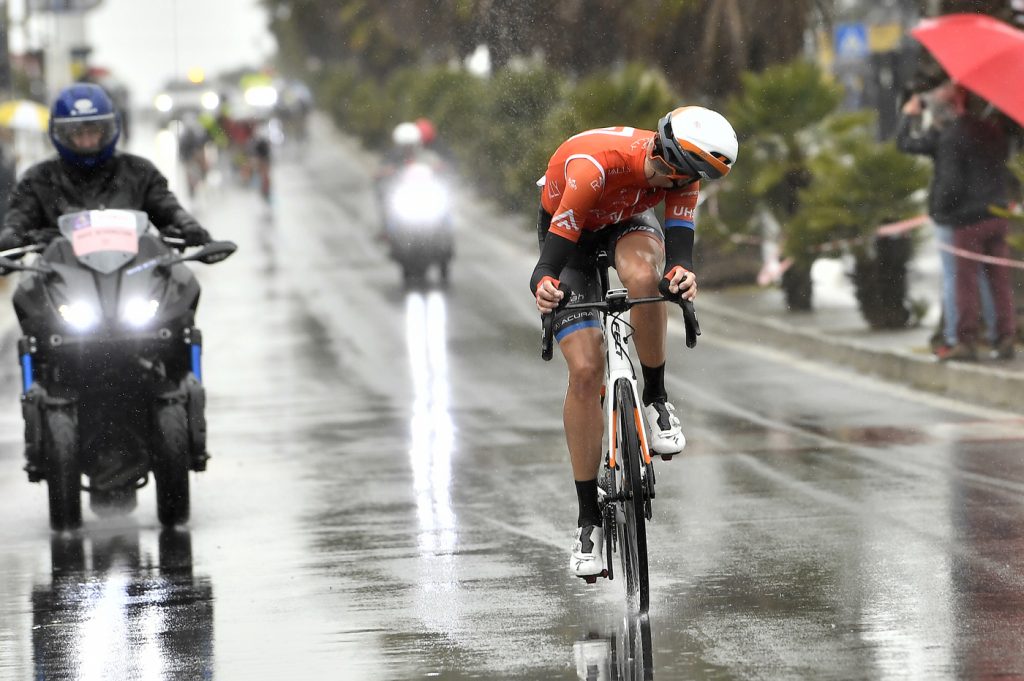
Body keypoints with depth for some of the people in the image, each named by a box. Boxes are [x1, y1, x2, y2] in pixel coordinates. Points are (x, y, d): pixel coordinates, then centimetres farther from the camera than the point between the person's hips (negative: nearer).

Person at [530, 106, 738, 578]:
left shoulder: (683, 170, -25)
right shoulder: (594, 165, -40)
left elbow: (679, 238, -32)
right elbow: (554, 253, -38)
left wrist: (682, 272, -55)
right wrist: (544, 284, -60)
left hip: (628, 224, 3)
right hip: (570, 233, -3)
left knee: (643, 276, -37)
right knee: (585, 370, -13)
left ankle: (656, 401, -14)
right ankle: (588, 518, -4)